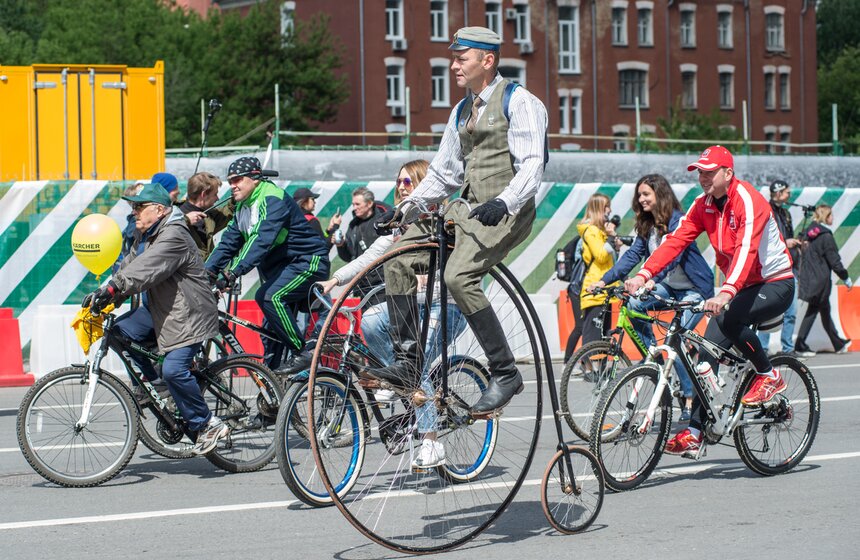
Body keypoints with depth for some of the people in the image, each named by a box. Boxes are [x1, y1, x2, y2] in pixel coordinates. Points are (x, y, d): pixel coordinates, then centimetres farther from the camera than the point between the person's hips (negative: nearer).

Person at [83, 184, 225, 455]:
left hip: (188, 315, -10)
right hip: (159, 309, 10)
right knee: (119, 331, -5)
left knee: (174, 370, -22)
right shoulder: (147, 236, 12)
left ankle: (206, 425, -8)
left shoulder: (174, 237, -21)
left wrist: (112, 289, -41)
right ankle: (150, 380, 10)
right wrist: (101, 293, -6)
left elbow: (144, 271, -33)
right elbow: (129, 265, 7)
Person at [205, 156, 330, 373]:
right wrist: (207, 271, -7)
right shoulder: (242, 206, 9)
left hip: (307, 262, -10)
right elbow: (229, 241, 7)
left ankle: (301, 353, -22)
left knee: (269, 297, -29)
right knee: (270, 328, 6)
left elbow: (262, 240, -33)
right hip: (280, 266, 10)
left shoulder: (273, 199, -20)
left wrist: (234, 271, -42)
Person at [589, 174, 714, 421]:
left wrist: (652, 280, -49)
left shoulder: (679, 221, -19)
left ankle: (690, 399, -5)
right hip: (669, 287, 7)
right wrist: (604, 280, -13)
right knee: (634, 304, -19)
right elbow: (633, 254, -1)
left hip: (695, 289, -7)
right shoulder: (647, 226, 5)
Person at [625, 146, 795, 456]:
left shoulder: (747, 200, -23)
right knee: (710, 347, -9)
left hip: (775, 285, -7)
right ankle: (695, 433, -8)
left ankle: (769, 375, -9)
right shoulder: (703, 205, 0)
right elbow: (675, 240, -10)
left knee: (727, 319, -32)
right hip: (742, 286, 7)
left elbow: (746, 250, -37)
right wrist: (643, 274, -25)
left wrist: (725, 294, -51)